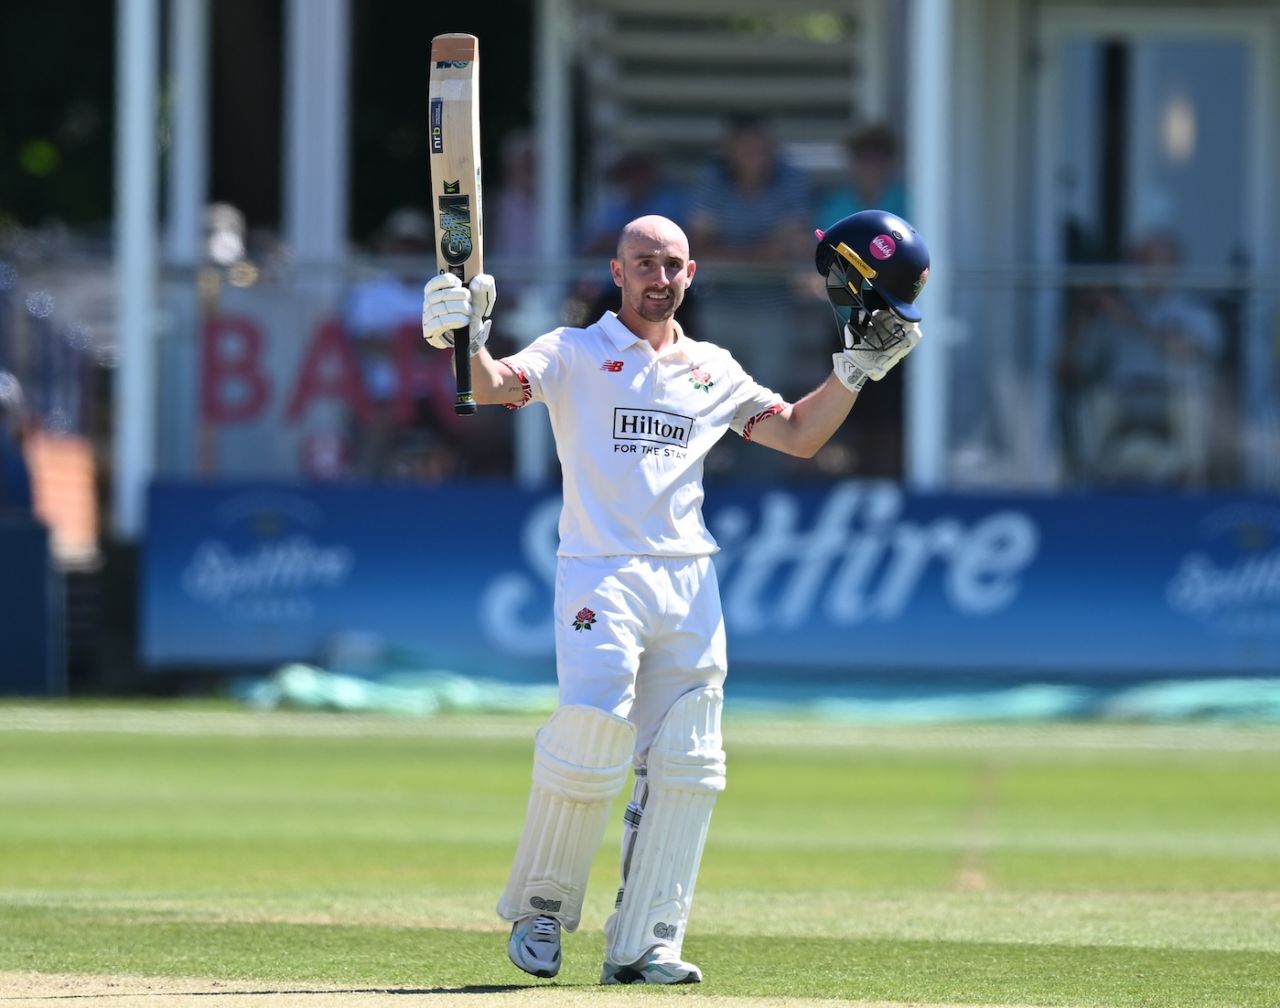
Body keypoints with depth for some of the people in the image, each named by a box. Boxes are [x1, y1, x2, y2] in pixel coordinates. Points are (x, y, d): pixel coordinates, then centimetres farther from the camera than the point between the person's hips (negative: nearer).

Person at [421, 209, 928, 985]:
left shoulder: (713, 369, 19)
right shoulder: (575, 354, 6)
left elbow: (799, 434, 20)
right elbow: (493, 387, -10)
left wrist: (859, 364, 10)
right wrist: (465, 341, -31)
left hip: (689, 583, 5)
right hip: (600, 574, -5)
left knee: (687, 767, -2)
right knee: (591, 729, -22)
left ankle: (642, 945, 2)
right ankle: (541, 908, -4)